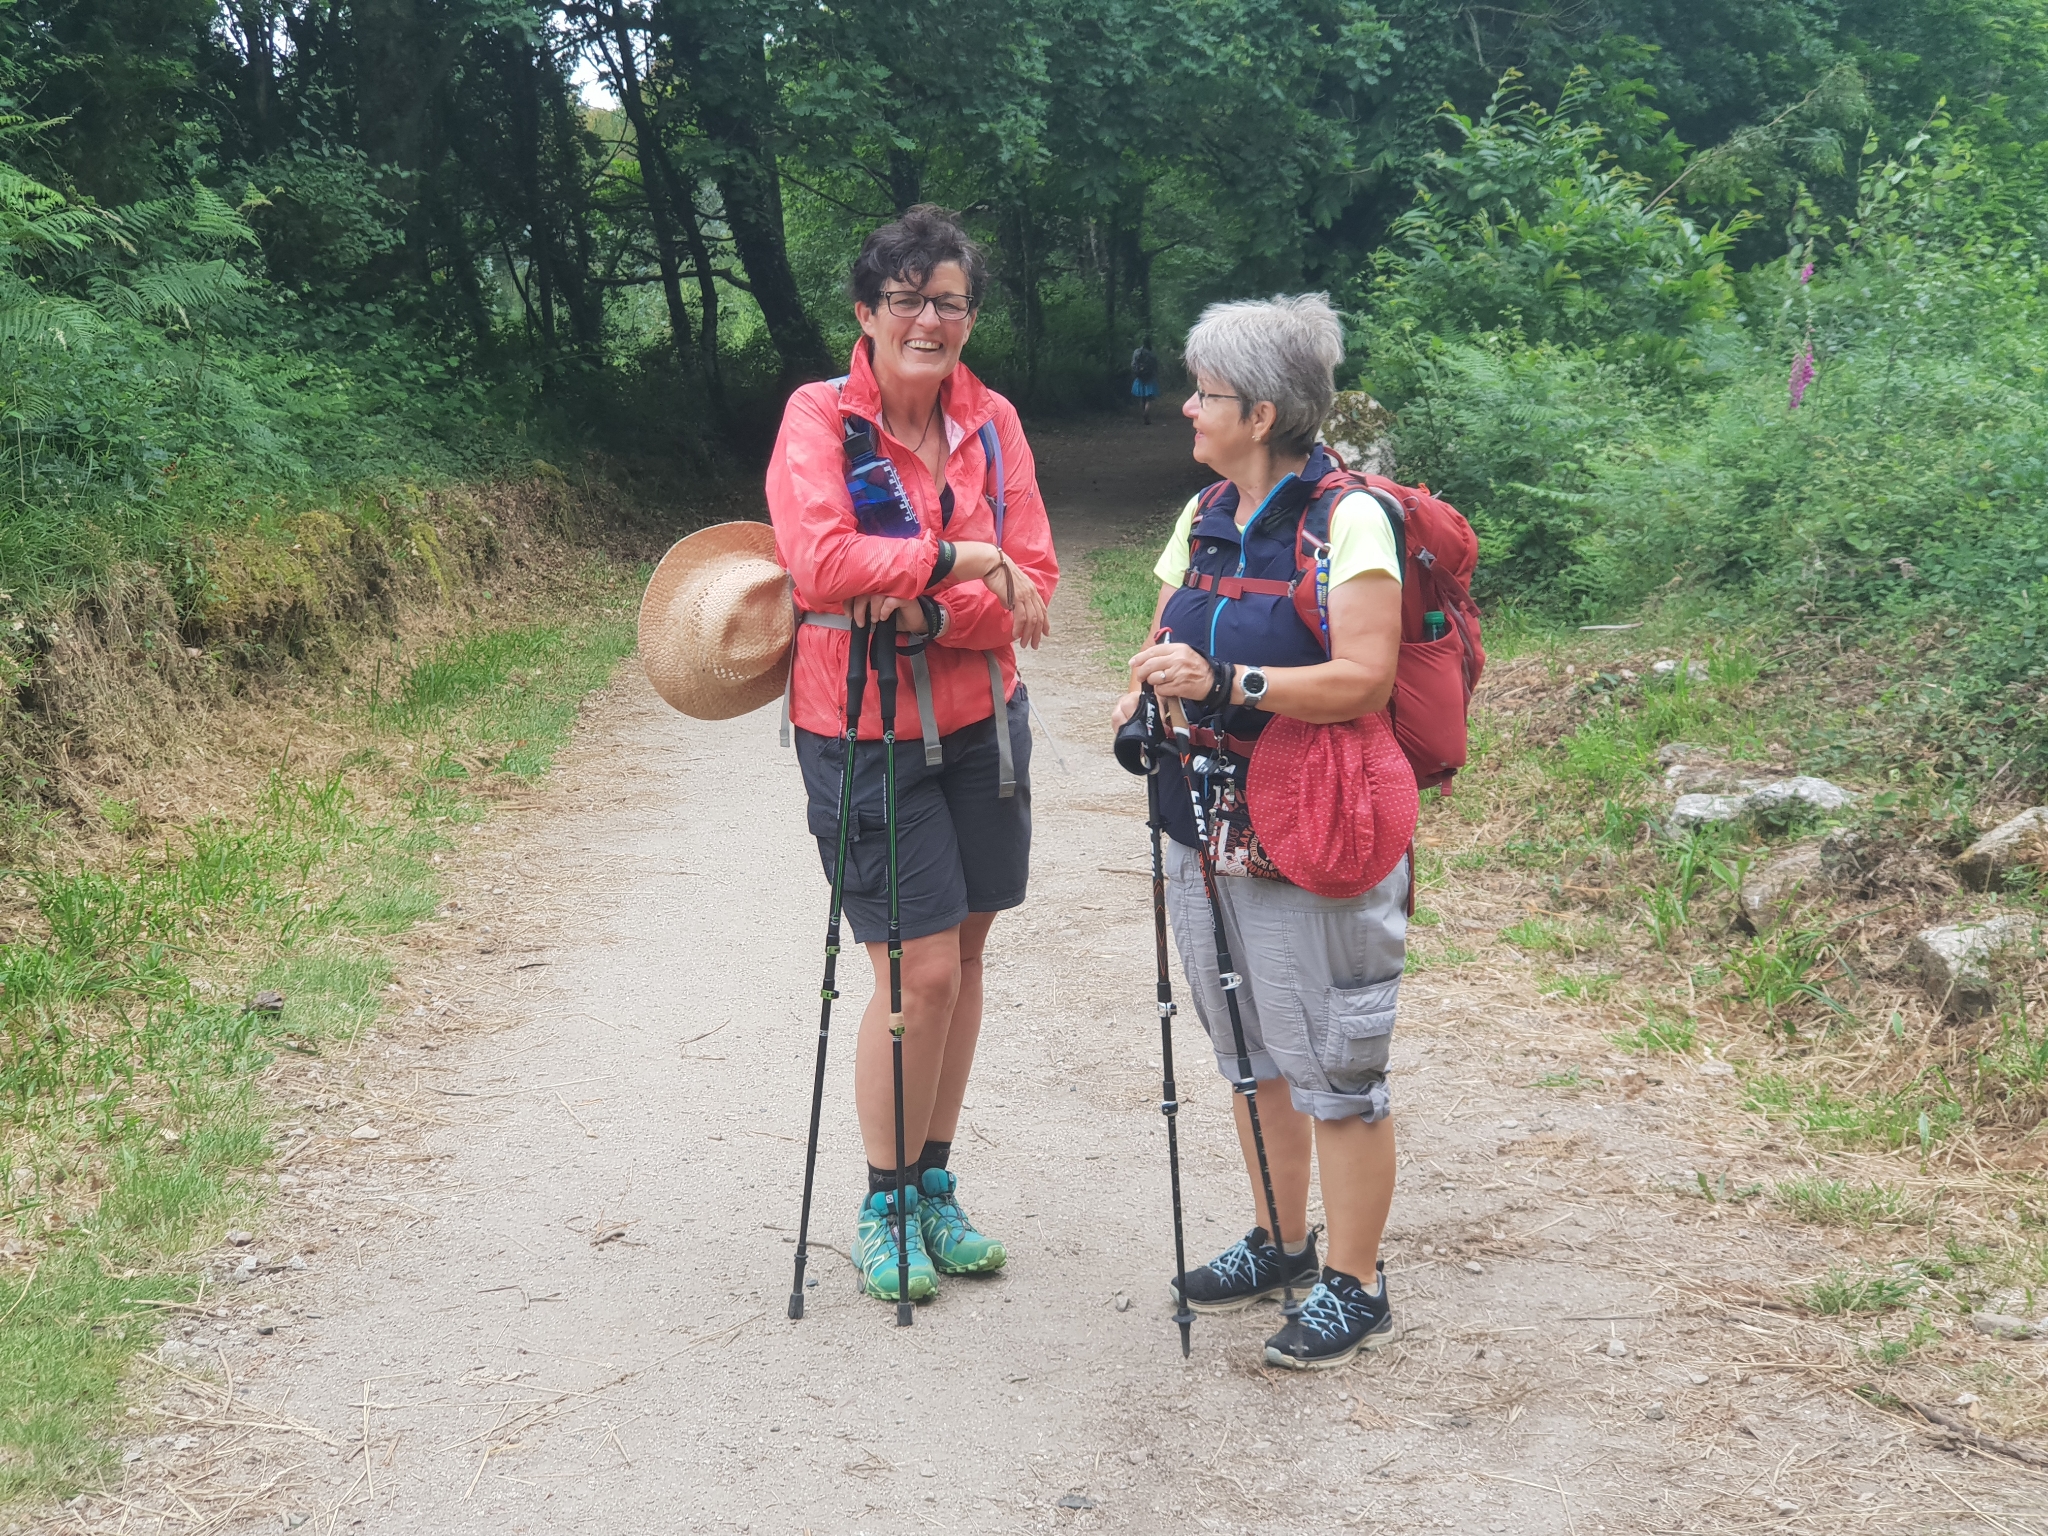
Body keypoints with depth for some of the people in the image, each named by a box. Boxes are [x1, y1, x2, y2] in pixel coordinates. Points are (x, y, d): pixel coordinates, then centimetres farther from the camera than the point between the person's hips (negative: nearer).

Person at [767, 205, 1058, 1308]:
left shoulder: (992, 422, 2)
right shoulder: (818, 417, -10)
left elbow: (1031, 591, -3)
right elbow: (820, 562, -26)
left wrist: (923, 610, -20)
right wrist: (964, 560, -21)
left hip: (979, 720, 5)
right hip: (864, 731, -5)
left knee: (964, 953, 11)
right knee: (921, 970, -6)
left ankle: (937, 1185, 27)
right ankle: (882, 1206, 14)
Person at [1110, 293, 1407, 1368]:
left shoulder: (1346, 522, -13)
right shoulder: (1204, 520, 10)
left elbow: (1364, 681, -21)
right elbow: (1167, 646, 17)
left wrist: (1225, 683, -28)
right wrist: (1146, 694, -6)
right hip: (1209, 832, 8)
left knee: (1334, 1067, 2)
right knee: (1251, 1054, 19)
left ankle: (1354, 1285, 15)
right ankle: (1280, 1242, 35)